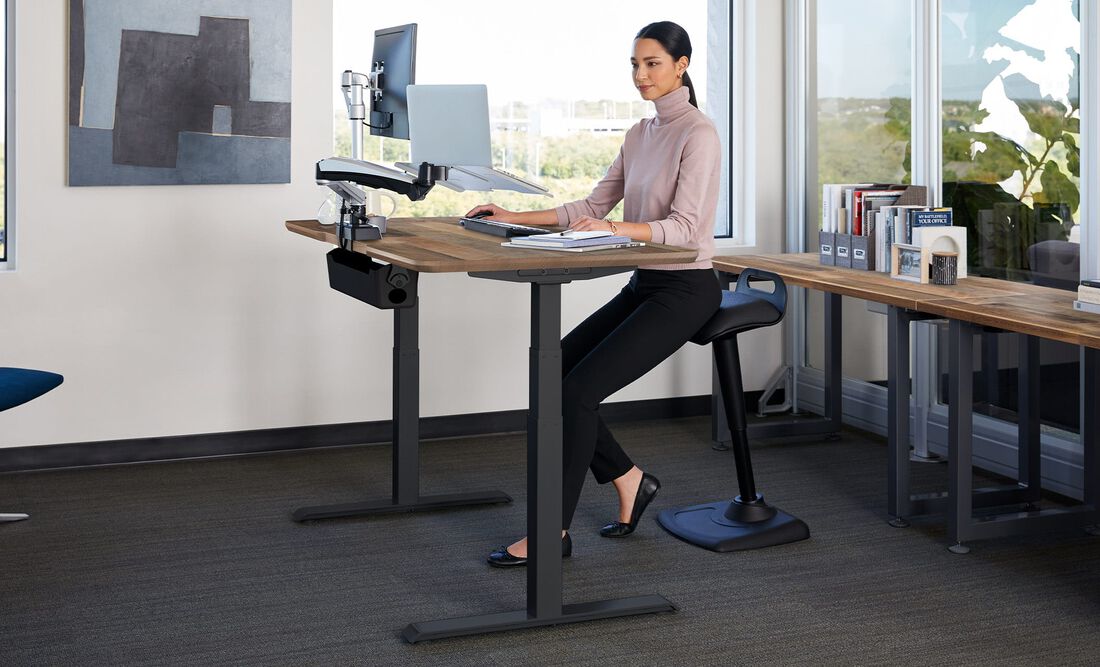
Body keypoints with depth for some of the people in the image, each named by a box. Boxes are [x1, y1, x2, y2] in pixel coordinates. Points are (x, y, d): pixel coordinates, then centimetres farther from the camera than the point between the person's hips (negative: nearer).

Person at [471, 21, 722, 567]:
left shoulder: (698, 135, -15)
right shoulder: (640, 134, 12)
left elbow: (685, 227, -25)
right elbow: (594, 204, 13)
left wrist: (615, 229, -39)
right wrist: (517, 219, 4)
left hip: (684, 290, -9)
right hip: (644, 283, 9)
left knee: (578, 388, -18)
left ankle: (553, 532, -8)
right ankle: (629, 480, 13)